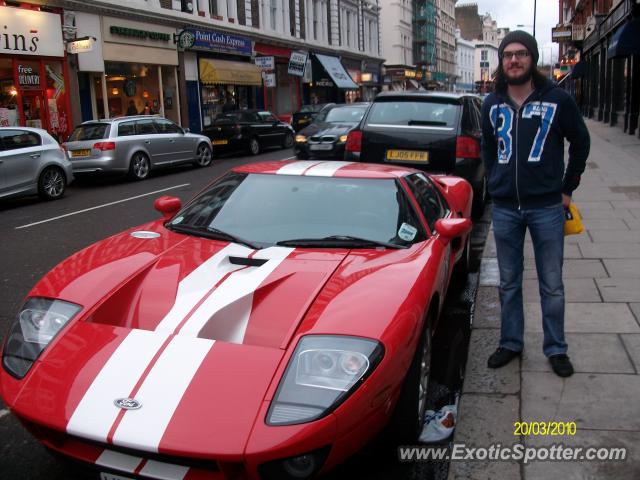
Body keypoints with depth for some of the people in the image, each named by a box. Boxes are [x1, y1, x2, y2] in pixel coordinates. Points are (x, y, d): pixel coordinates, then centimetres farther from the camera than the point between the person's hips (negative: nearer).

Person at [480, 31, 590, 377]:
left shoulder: (557, 99, -5)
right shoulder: (492, 104, 5)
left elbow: (580, 141, 5)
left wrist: (568, 188, 4)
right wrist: (495, 183, 12)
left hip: (547, 207, -3)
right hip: (505, 209, 3)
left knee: (551, 285, 8)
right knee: (508, 283, 13)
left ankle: (556, 349, 23)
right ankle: (511, 343, 28)